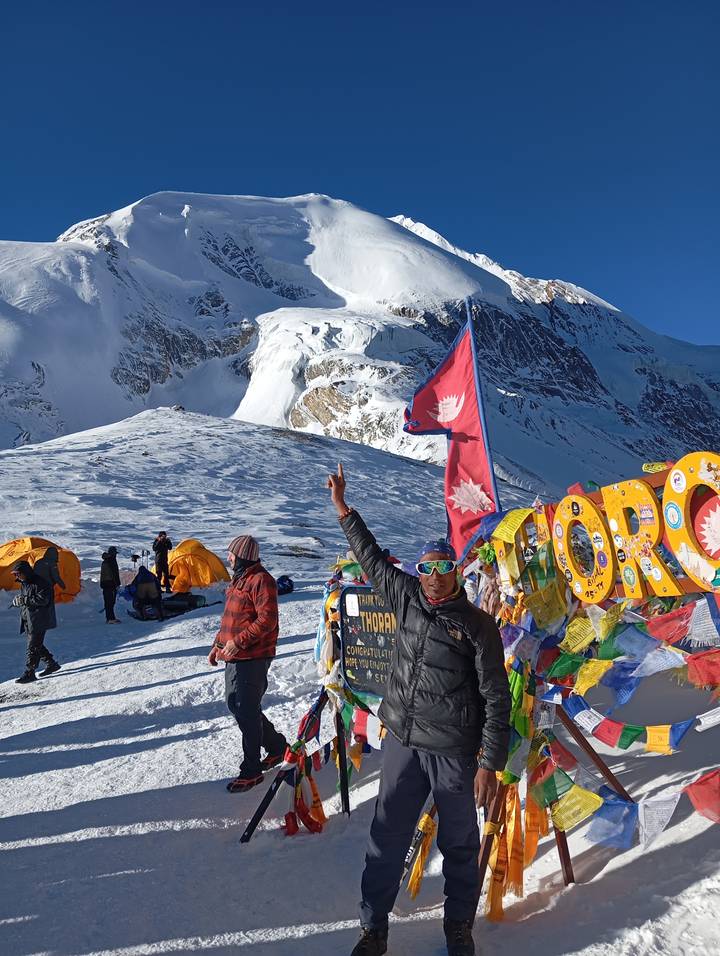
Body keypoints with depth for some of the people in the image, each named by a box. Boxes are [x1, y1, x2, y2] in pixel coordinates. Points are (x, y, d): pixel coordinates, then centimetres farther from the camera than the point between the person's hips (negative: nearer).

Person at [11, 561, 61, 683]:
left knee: (33, 647, -6)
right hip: (28, 620, 9)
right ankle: (52, 664, 27)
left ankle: (29, 673, -1)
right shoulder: (24, 583, 13)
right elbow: (21, 599, 19)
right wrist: (17, 600, -5)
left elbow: (43, 600, -22)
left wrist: (24, 600, -23)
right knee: (36, 645, 14)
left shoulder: (39, 582, -15)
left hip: (38, 621, -9)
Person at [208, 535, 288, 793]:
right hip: (234, 656, 10)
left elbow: (267, 619, -22)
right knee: (235, 704, 17)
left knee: (247, 711, -3)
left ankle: (251, 770, 11)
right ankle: (276, 746, 31)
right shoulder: (239, 579, 16)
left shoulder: (261, 580, -15)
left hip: (253, 658, -10)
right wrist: (219, 644, 17)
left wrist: (239, 641, -24)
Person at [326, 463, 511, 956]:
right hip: (402, 743, 4)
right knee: (386, 839, 10)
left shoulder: (478, 625, -10)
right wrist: (344, 510, 17)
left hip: (455, 751, -3)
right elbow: (372, 558, 15)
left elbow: (496, 698, -8)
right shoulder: (407, 597, 2)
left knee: (459, 845, 13)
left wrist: (490, 763, -12)